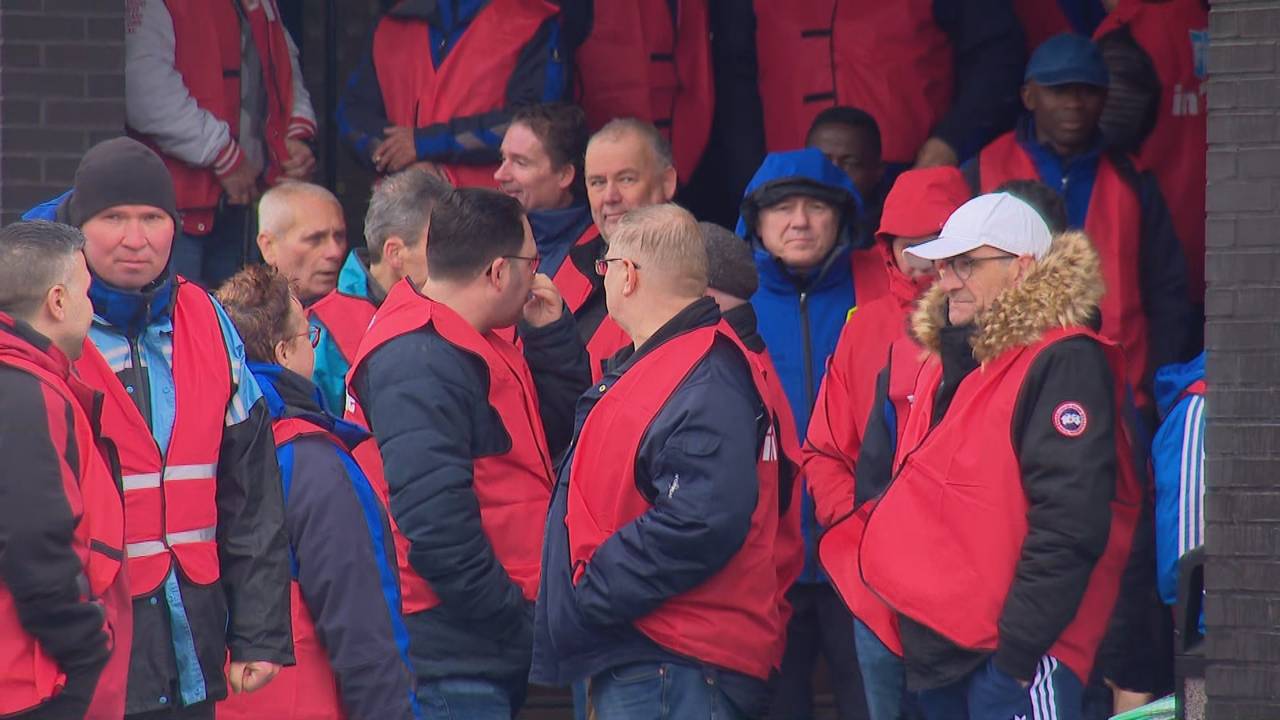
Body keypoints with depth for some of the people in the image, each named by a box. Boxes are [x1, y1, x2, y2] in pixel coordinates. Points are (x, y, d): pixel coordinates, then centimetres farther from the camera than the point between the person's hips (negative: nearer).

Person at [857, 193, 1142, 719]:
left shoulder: (1065, 364, -10)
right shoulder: (945, 363, 18)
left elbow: (1070, 522, -17)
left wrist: (1019, 645, -21)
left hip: (1019, 655, -9)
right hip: (936, 650, 9)